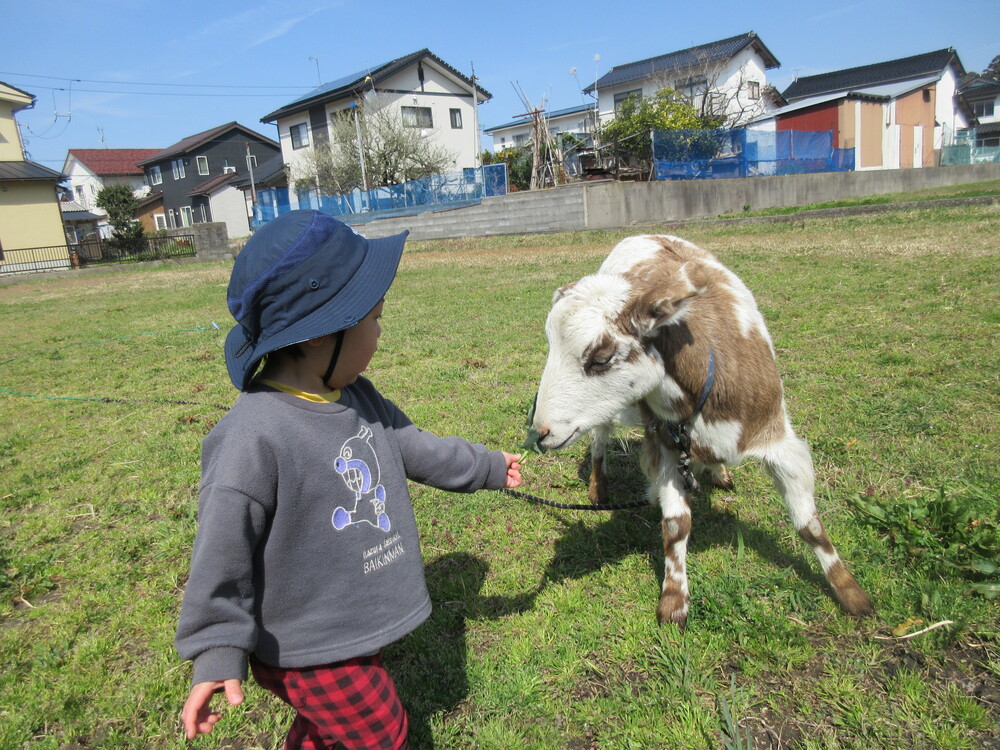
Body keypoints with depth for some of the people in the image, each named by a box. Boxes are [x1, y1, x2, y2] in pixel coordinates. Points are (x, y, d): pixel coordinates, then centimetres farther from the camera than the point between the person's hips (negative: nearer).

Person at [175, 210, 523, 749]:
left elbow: (410, 446, 11)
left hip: (359, 624, 7)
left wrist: (487, 467, 22)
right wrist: (218, 657, -19)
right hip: (307, 653, -7)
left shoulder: (355, 396, -4)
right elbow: (221, 556, -22)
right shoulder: (253, 437, -30)